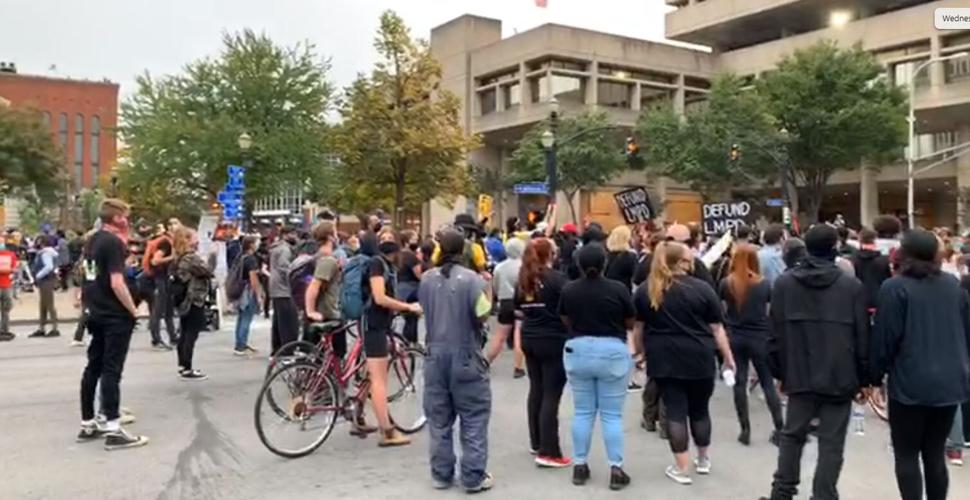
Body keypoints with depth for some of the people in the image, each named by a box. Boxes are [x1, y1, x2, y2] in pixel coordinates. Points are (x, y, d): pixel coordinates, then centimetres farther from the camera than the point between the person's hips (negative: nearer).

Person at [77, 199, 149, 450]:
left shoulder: (93, 240, 11)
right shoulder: (113, 242, -16)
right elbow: (116, 283, -22)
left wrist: (124, 240, 12)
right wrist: (133, 310, -12)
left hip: (96, 314, 9)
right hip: (115, 316, -9)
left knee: (93, 368, 12)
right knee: (111, 371, -8)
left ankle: (87, 425, 19)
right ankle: (113, 430, -6)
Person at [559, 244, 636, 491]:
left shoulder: (568, 290, -4)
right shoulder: (618, 289, -11)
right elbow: (630, 323, 0)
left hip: (577, 351, 2)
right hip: (612, 353, -2)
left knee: (582, 412, 12)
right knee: (612, 415, 5)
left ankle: (580, 465, 18)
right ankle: (616, 469, 8)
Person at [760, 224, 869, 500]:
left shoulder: (783, 283, -1)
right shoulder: (852, 286, -6)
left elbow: (776, 333, 1)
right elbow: (862, 337, -3)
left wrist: (780, 371, 10)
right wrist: (863, 377, 6)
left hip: (800, 375, 2)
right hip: (839, 377, -2)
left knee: (792, 434, 17)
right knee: (831, 443, 4)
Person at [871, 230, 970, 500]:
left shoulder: (895, 287, -9)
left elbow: (885, 338, -11)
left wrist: (875, 375, -1)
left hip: (911, 383, -5)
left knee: (907, 455, 5)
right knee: (935, 454, 14)